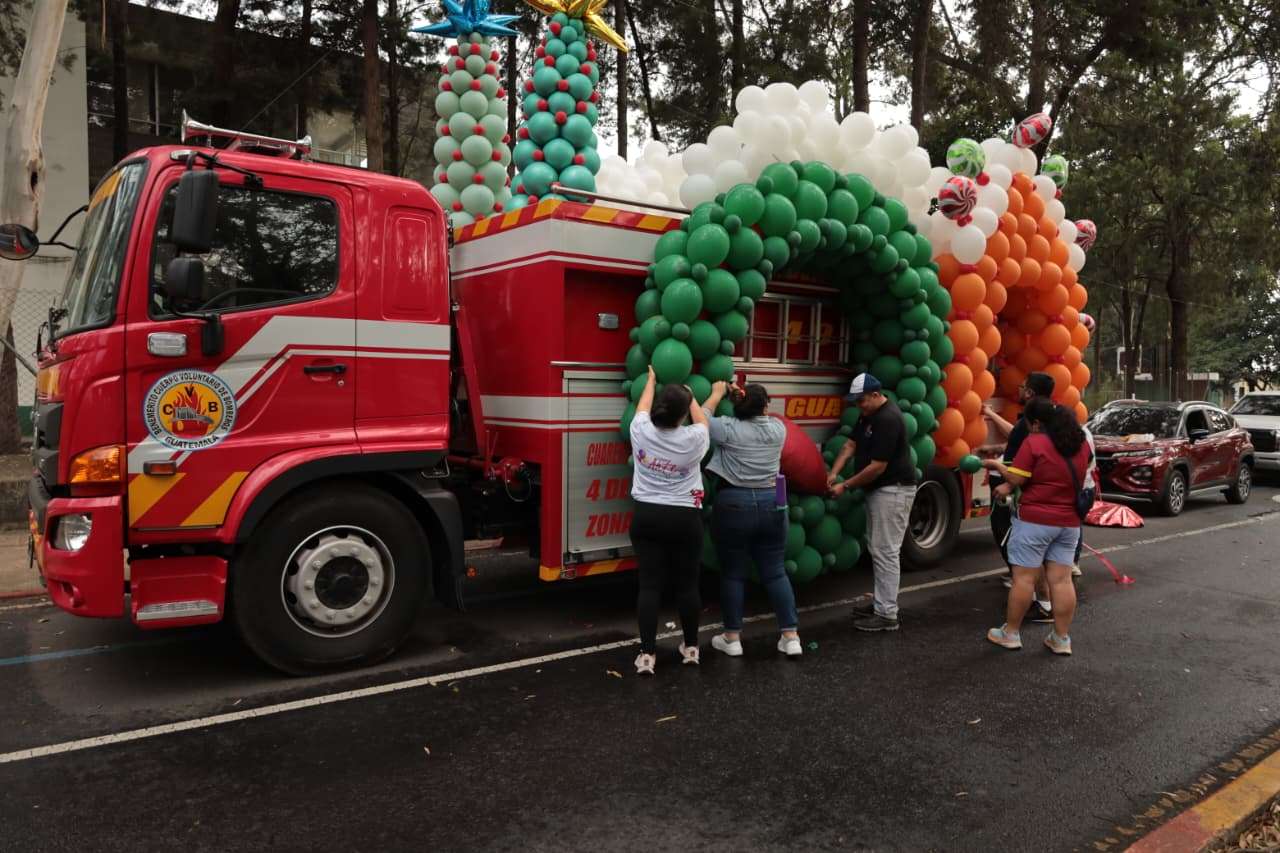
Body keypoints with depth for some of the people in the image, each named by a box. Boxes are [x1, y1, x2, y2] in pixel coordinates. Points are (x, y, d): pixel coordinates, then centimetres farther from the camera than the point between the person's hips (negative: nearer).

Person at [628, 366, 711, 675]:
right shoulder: (693, 439, -9)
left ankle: (647, 654, 1)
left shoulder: (641, 431, -6)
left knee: (649, 585, 2)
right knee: (687, 583, 11)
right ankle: (691, 648, 24)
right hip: (685, 519, -1)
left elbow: (643, 407, 16)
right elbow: (702, 419, 14)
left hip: (646, 517, 2)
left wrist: (651, 380, 33)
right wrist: (689, 395, 31)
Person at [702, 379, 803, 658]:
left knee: (733, 573, 6)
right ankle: (791, 636, 9)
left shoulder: (728, 429, -9)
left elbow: (702, 418, 6)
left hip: (733, 505, -3)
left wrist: (717, 393, 17)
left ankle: (732, 638, 14)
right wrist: (751, 400, 30)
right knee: (774, 571, 9)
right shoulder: (778, 428, 3)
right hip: (771, 504, 3)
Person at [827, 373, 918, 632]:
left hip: (893, 490, -10)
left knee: (886, 552, -7)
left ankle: (887, 615, -3)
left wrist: (846, 486, -14)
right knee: (878, 550, 15)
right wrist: (834, 472, -6)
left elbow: (877, 467, -22)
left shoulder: (888, 420, -22)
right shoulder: (868, 415, 10)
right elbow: (850, 444, 9)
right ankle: (882, 602, 25)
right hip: (878, 489, 10)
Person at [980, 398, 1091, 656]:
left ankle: (1010, 633, 10)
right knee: (1062, 580, 8)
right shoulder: (1081, 444, 10)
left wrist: (995, 464, 4)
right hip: (1069, 523, 6)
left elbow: (1016, 479, -13)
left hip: (1034, 520, -6)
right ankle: (1062, 638, 11)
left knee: (1024, 578, 2)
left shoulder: (1034, 443, -12)